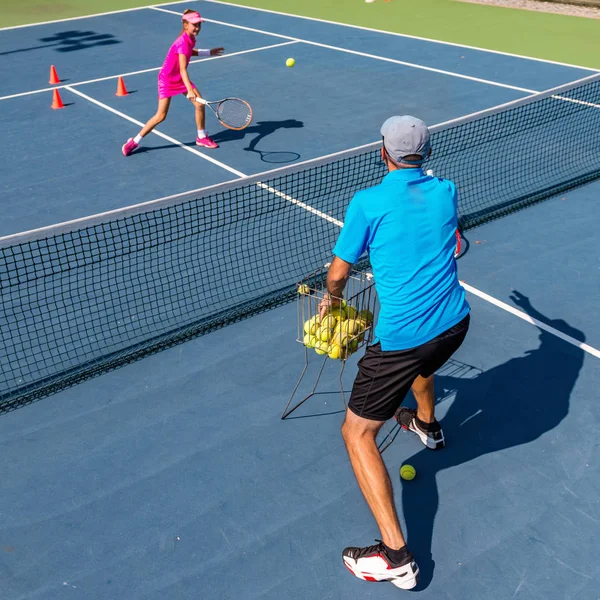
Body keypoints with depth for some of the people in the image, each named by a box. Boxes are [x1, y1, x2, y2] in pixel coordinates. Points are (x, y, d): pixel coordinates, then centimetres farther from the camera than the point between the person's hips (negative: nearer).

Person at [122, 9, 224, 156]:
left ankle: (202, 138, 16)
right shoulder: (182, 43, -29)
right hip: (167, 79, -8)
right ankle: (134, 142, 3)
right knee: (161, 116, -10)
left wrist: (209, 52, 23)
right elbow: (183, 70, -38)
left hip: (180, 78, 8)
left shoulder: (190, 39, -4)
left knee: (200, 104, -3)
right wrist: (190, 90, -50)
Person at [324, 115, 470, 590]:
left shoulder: (368, 203, -9)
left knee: (358, 435, 6)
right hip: (455, 323, 7)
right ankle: (427, 424, 68)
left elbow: (339, 272, -2)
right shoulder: (446, 192, 5)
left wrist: (333, 296, 22)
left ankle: (396, 555, 0)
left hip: (401, 337, -6)